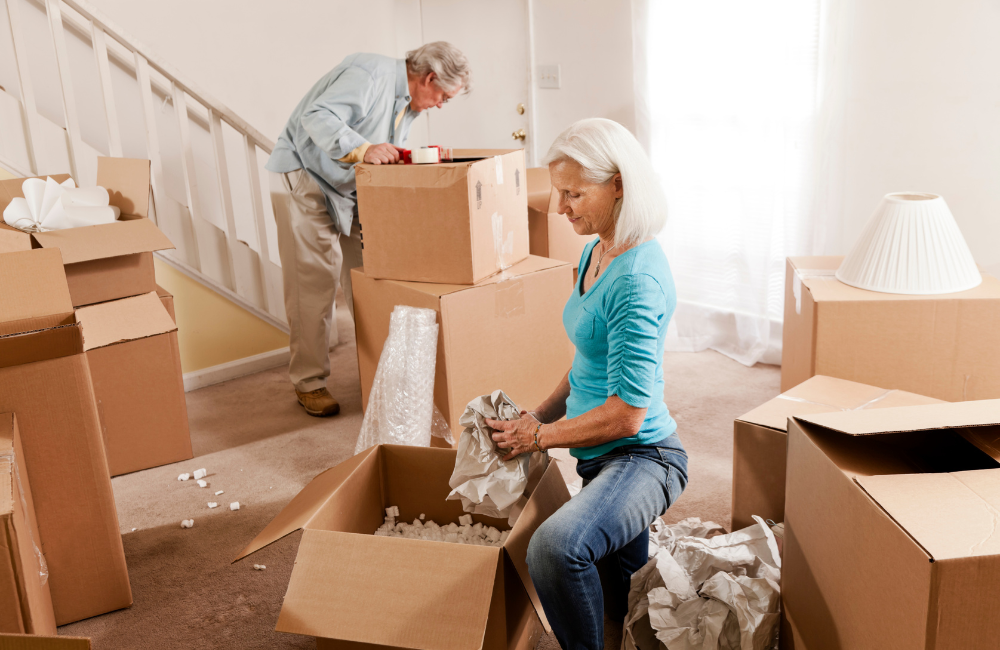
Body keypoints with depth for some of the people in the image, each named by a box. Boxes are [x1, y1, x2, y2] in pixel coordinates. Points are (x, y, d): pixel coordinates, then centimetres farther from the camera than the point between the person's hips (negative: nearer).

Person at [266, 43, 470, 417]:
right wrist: (362, 150, -43)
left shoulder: (409, 103, 10)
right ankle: (309, 382, -1)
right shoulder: (371, 74, -21)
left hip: (349, 187, 9)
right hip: (303, 178, -9)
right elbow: (317, 116, -33)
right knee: (313, 281, -10)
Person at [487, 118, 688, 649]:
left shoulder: (637, 279, -25)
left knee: (555, 547, -35)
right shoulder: (595, 252, 4)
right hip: (603, 460, 9)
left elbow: (627, 413, -26)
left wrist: (539, 438, -15)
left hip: (642, 456, -9)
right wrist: (541, 413, 4)